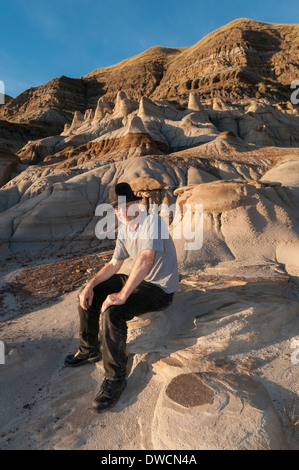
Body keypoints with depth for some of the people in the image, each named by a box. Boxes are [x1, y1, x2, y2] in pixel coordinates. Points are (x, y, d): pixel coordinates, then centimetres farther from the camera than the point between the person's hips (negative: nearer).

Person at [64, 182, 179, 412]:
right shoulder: (124, 229, 4)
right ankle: (90, 350, 25)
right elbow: (114, 264, 9)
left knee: (112, 312, -28)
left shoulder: (153, 221, -23)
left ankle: (115, 378, -7)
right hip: (140, 279, 9)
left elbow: (146, 260, -36)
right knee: (89, 295, 6)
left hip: (160, 289, -9)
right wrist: (91, 285, -3)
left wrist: (122, 294, -34)